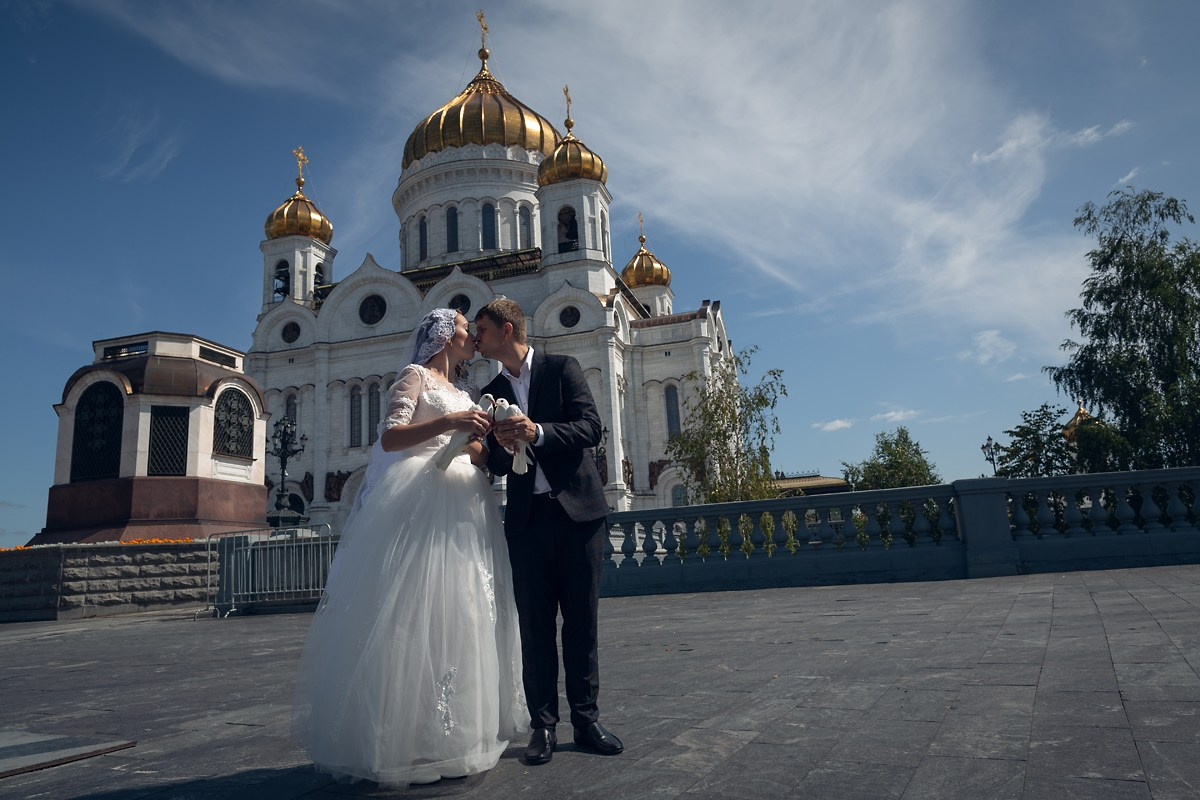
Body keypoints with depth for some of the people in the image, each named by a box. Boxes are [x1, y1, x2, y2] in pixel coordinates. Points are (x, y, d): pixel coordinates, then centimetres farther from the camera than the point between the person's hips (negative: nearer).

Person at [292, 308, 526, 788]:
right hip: (423, 502, -8)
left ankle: (456, 734, 13)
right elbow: (390, 438, -11)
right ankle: (410, 740, -1)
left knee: (459, 614, 6)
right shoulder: (415, 375, 2)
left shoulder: (461, 392, 25)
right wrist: (448, 422, -21)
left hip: (463, 507, 8)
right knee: (416, 615, -9)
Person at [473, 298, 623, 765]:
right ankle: (544, 725, 13)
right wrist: (503, 446, -11)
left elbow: (591, 428, -7)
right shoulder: (491, 393, 15)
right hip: (527, 517, 3)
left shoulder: (562, 368, 4)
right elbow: (496, 467, 12)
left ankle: (586, 720, 14)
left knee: (582, 620, 4)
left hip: (578, 511, -3)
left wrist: (537, 433, -21)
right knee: (535, 625, 4)